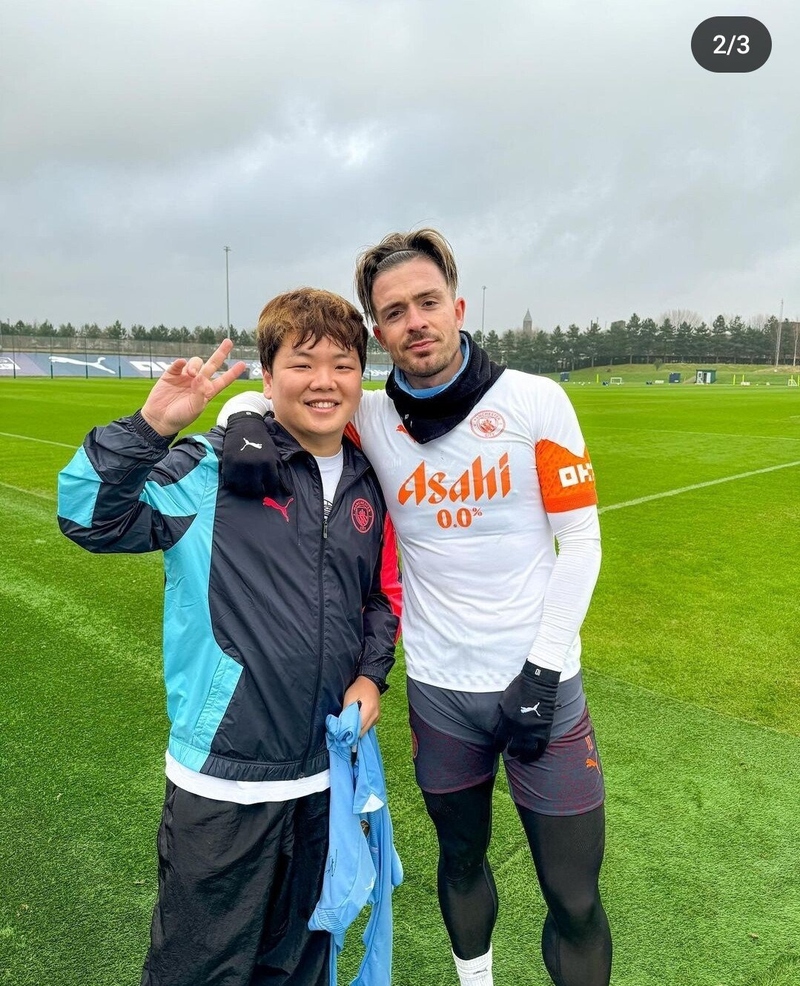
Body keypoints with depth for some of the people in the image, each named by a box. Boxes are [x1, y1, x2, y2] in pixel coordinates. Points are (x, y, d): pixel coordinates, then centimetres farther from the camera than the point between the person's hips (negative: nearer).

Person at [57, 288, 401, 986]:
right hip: (223, 778, -5)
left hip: (327, 770, 5)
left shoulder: (369, 484, 4)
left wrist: (372, 673, 2)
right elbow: (88, 517, -19)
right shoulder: (212, 469, -13)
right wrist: (151, 426, -29)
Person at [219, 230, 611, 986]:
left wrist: (541, 670, -9)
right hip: (439, 691, 2)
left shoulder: (535, 401, -9)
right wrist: (246, 423, -18)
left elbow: (579, 540, -5)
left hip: (541, 684, -1)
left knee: (575, 901, 8)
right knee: (462, 859, 23)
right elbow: (258, 397, 7)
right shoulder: (371, 417, -4)